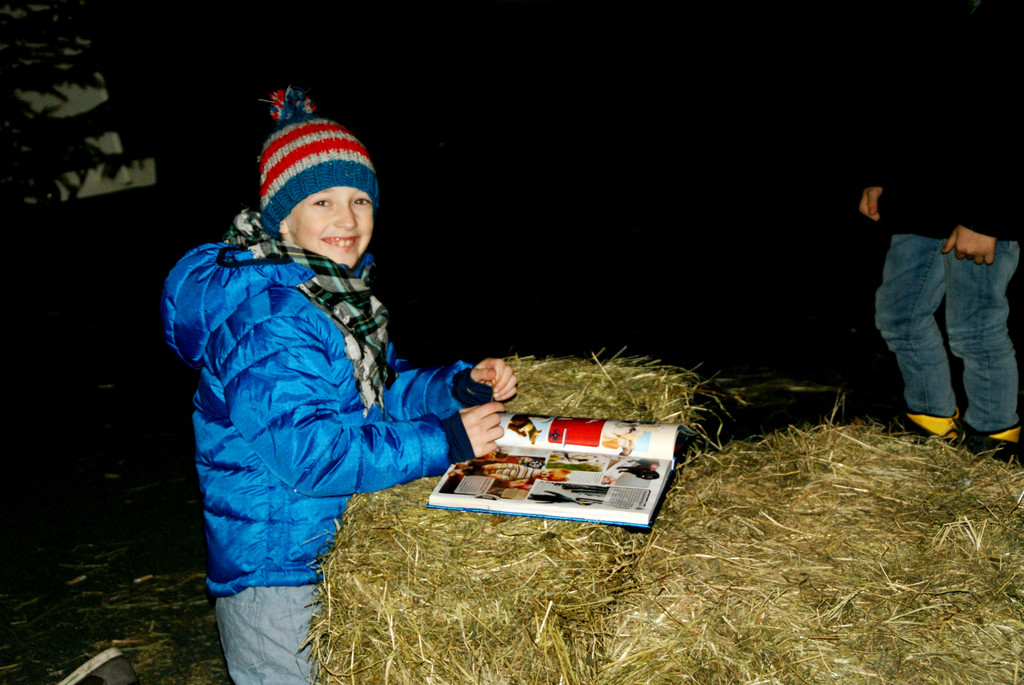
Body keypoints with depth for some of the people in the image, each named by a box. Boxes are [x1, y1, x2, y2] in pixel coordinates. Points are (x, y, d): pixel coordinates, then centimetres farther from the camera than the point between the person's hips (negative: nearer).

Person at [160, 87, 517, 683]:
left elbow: (382, 392, 11)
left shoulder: (337, 291, 6)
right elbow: (308, 454, -31)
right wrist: (445, 441, -28)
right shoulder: (266, 317, -25)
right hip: (277, 575, -9)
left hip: (332, 548, 9)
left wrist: (460, 386, -6)